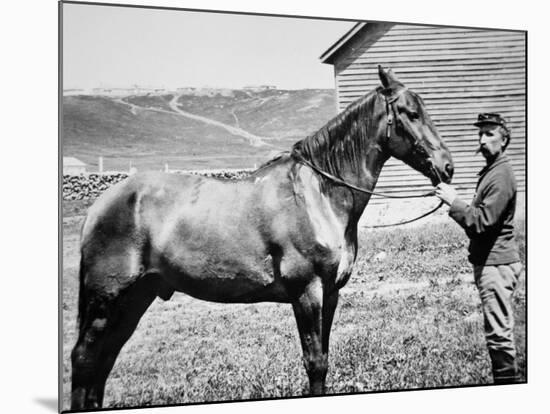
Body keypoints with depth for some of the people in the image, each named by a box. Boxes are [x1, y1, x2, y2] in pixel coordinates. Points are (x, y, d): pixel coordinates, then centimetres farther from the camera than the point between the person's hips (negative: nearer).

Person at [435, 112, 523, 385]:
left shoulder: (501, 176, -16)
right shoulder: (490, 172, 16)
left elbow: (482, 221, -23)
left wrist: (454, 202, -20)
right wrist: (455, 202, 11)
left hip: (496, 264, -11)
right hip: (489, 261, 11)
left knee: (498, 332, -6)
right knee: (499, 331, 16)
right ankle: (505, 382, 24)